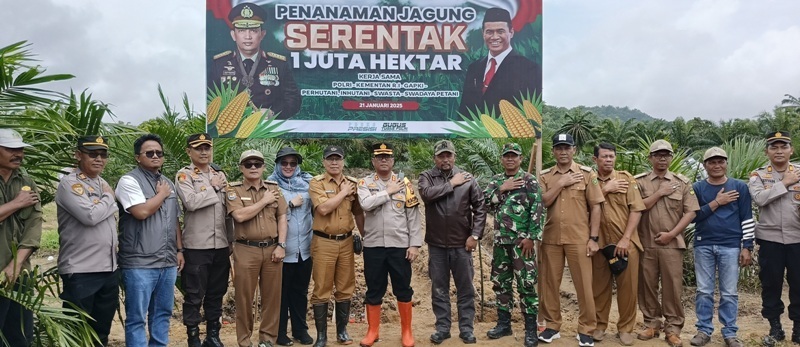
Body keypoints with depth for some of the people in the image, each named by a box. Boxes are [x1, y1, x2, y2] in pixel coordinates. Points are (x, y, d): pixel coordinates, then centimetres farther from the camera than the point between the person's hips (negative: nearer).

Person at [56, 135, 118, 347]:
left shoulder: (104, 184, 14)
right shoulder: (69, 184, -11)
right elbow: (90, 216, -25)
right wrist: (109, 199, -8)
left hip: (109, 269, 8)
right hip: (80, 272, -7)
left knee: (102, 330, 18)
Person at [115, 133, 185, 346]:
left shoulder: (168, 183, 15)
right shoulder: (129, 180, -7)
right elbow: (142, 211, -21)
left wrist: (179, 250, 14)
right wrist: (162, 194, -6)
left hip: (168, 262, 7)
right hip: (140, 263, -7)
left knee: (163, 313, 15)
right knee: (137, 317, 1)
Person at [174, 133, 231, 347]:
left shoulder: (220, 175, 13)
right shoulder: (184, 175, -4)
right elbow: (191, 202, -22)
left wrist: (231, 241, 13)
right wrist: (213, 188, -9)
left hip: (221, 245, 5)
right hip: (196, 246, -5)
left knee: (216, 293, 13)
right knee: (194, 295, 3)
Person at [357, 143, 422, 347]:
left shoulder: (404, 184, 3)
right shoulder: (365, 183, 3)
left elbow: (413, 217, 0)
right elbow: (366, 204, -19)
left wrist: (414, 244, -6)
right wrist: (388, 192, -11)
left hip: (400, 246, 0)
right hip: (373, 246, 0)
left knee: (403, 290, 8)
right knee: (374, 290, 9)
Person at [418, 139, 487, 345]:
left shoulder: (467, 178, 0)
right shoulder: (426, 177, 1)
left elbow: (480, 208, 1)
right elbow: (427, 194, -21)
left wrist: (475, 235, -6)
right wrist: (452, 183, -14)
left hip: (461, 244, 0)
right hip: (436, 244, 0)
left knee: (465, 288, 8)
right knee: (439, 289, 10)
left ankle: (466, 328, 20)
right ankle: (442, 328, 22)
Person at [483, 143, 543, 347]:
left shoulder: (529, 181, -3)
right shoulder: (496, 181, 12)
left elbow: (537, 211, -9)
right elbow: (485, 203, 1)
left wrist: (531, 237, -15)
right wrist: (502, 189, -10)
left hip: (521, 241, -5)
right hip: (500, 241, 6)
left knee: (526, 284, -3)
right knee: (500, 283, 12)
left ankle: (531, 329, 5)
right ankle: (504, 324, 24)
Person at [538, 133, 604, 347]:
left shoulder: (587, 174, 2)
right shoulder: (545, 176, 8)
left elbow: (595, 207, 0)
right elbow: (542, 202, -6)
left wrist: (593, 238, -5)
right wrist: (561, 183, -11)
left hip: (579, 239, -2)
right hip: (551, 238, 3)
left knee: (584, 285, 1)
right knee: (549, 283, 8)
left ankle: (586, 330, 12)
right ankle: (552, 326, 21)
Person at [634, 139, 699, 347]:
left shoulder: (682, 183, 5)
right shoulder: (640, 181, 4)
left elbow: (690, 212, 0)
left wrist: (671, 234, -9)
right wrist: (660, 193, -11)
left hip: (672, 243, 0)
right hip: (646, 243, 1)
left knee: (672, 286, 0)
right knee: (647, 285, 6)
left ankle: (673, 328, 11)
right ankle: (651, 323, 19)